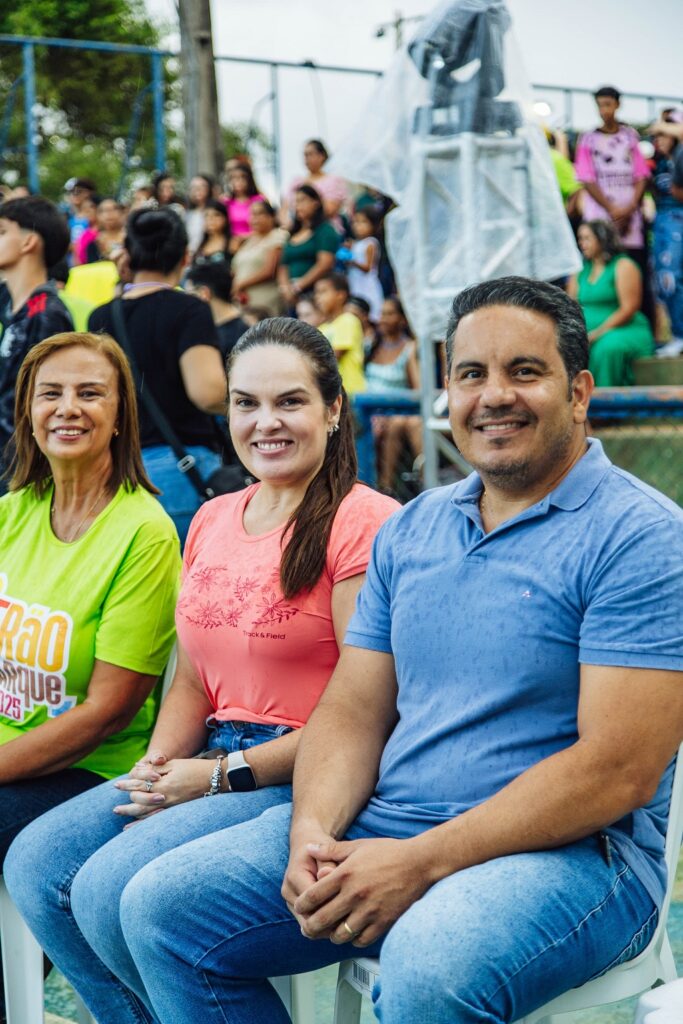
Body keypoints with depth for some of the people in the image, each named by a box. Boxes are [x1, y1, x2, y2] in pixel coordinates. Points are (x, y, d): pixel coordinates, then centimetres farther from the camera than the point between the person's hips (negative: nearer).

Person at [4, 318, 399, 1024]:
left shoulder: (363, 524, -12)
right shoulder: (212, 521, 15)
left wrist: (223, 776, -14)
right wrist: (156, 769, 0)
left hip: (301, 778, -8)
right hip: (213, 766, 8)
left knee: (112, 887, -22)